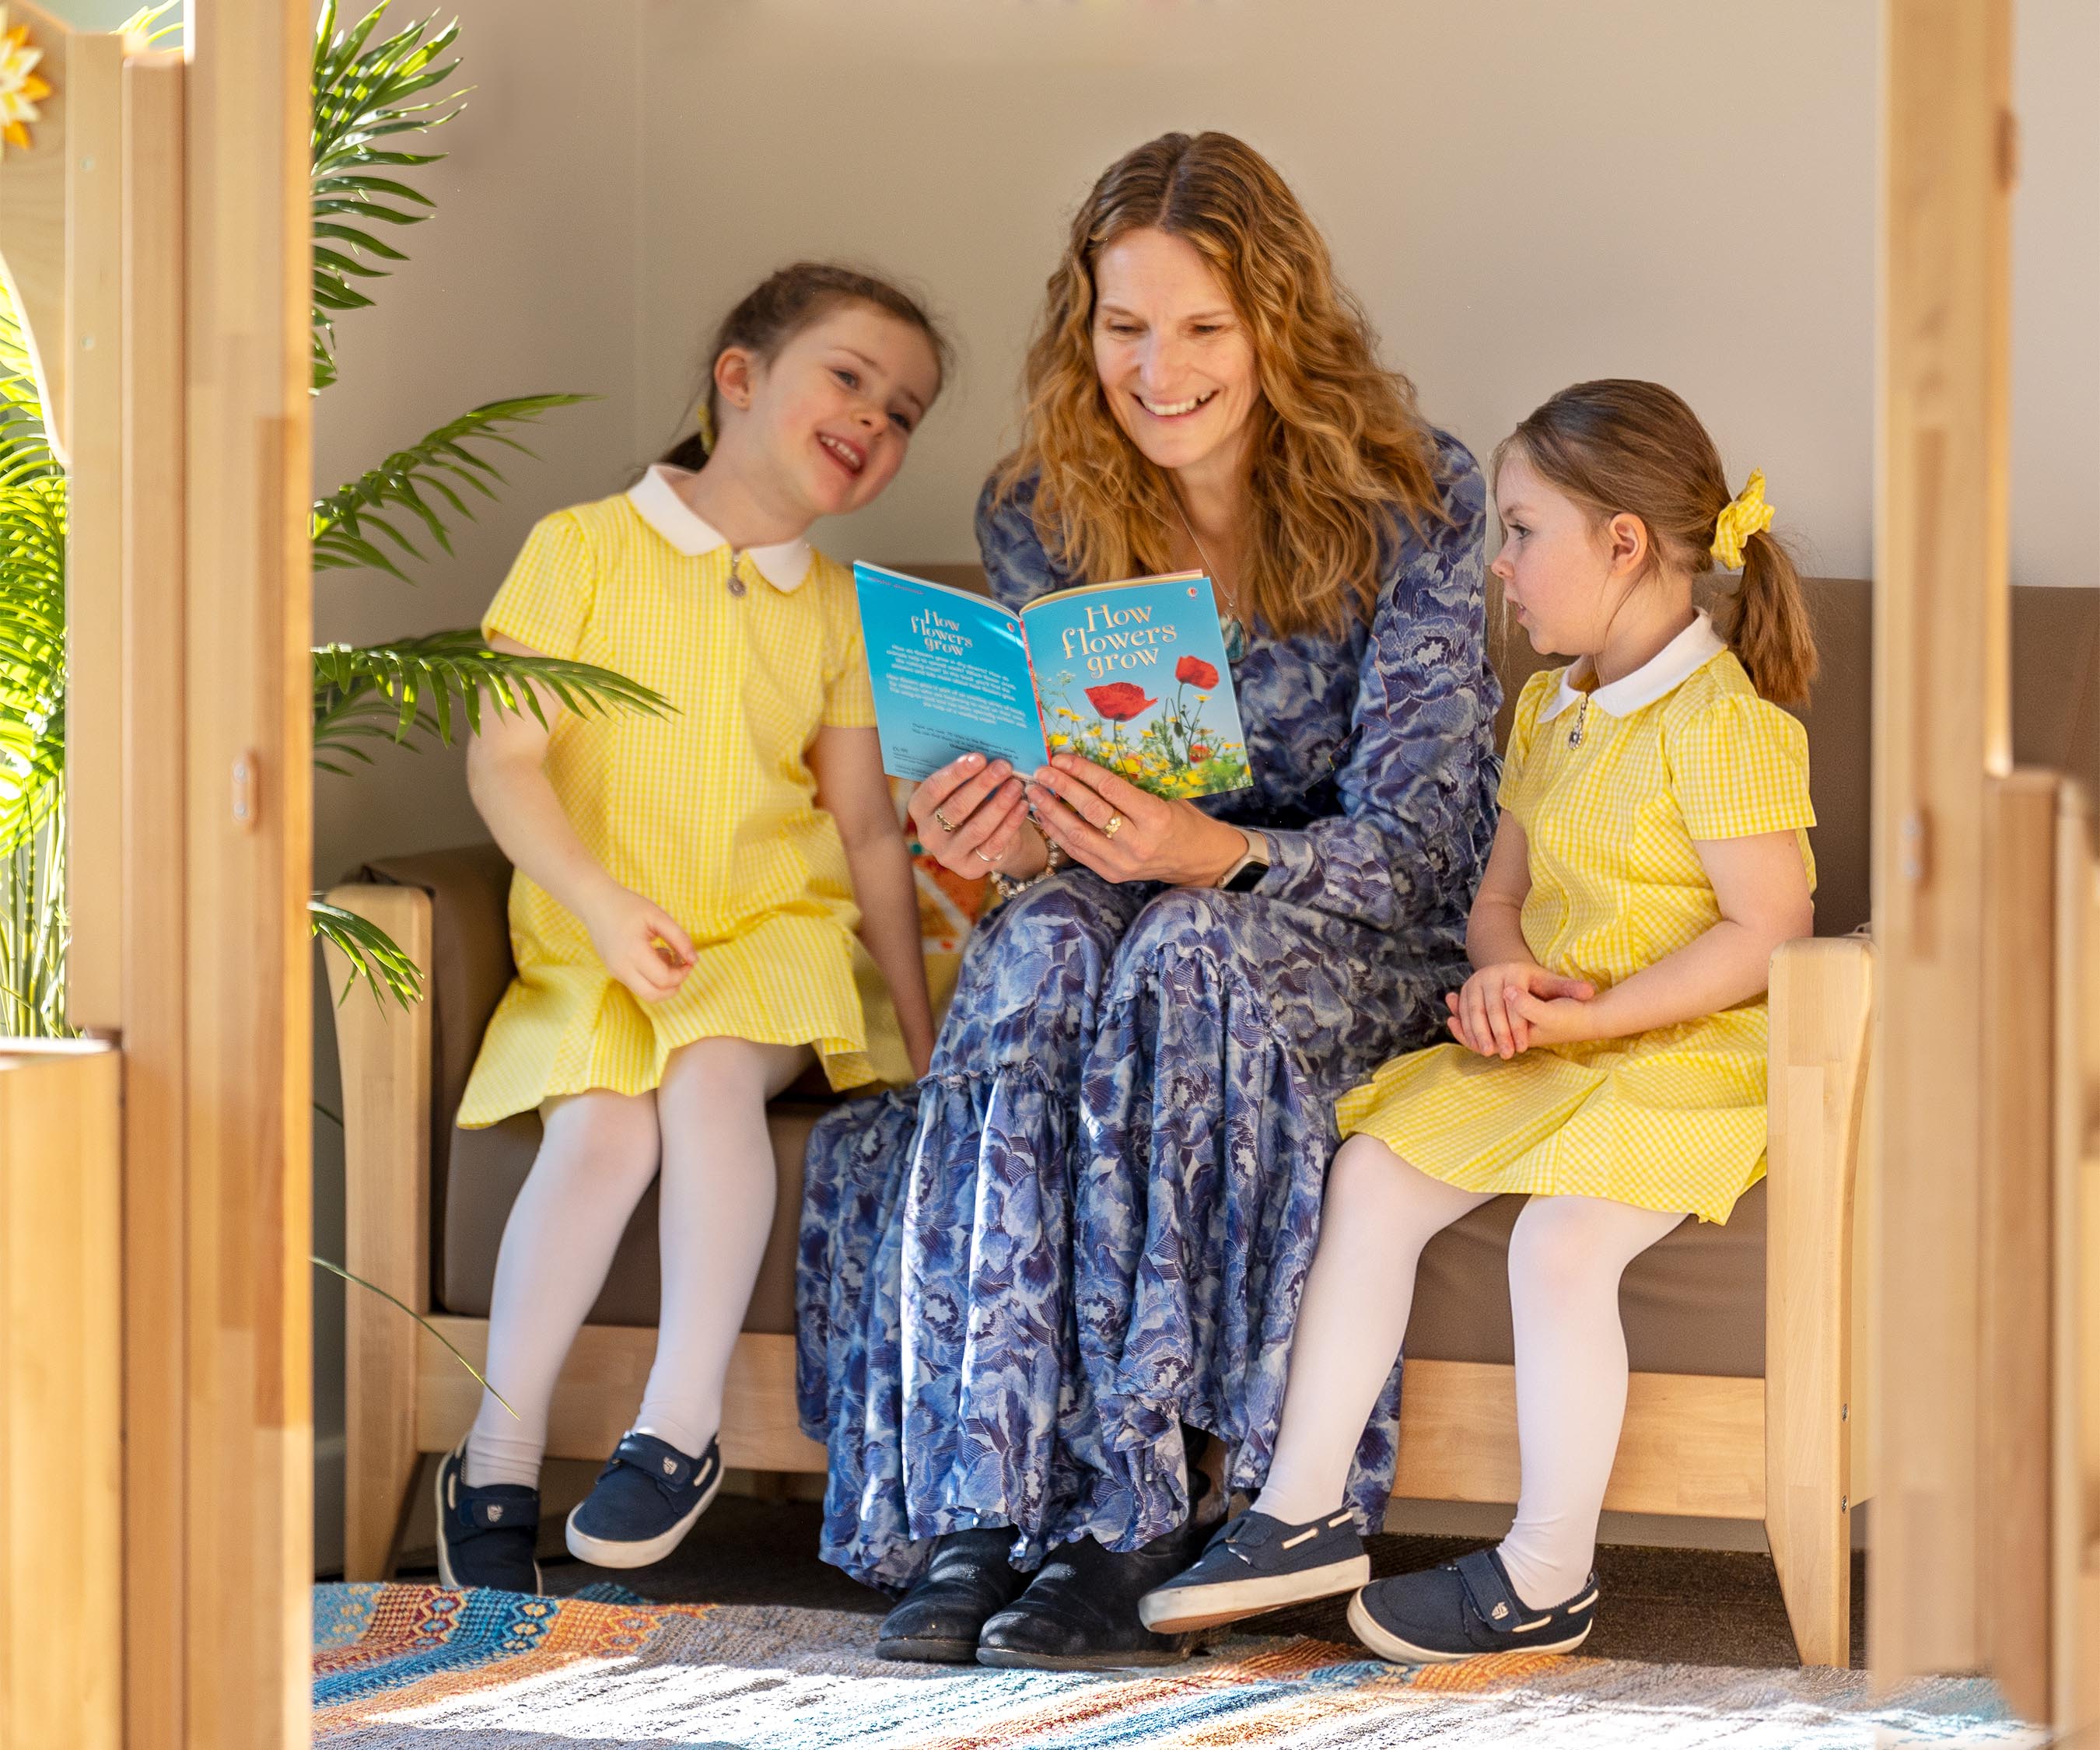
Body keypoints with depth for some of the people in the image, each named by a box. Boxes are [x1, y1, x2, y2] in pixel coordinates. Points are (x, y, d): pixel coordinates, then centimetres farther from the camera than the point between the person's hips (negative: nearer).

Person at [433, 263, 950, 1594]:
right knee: (603, 1126, -30)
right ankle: (499, 1461, -19)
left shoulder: (834, 604, 13)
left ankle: (683, 1426, -24)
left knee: (711, 1073, -31)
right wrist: (605, 906, -20)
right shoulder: (585, 548, 0)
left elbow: (867, 826, 14)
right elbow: (502, 759, -6)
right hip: (593, 949, -2)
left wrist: (924, 1030, 8)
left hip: (774, 933, 2)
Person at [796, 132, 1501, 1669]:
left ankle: (1118, 1525, -36)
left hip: (1365, 949, -3)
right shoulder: (1042, 521, -2)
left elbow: (1414, 848, -16)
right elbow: (1067, 832, 0)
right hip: (1152, 898, 3)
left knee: (1184, 956, -36)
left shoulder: (1411, 502, -13)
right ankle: (972, 1514, -39)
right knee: (1039, 948, -33)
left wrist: (1209, 855, -36)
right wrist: (1006, 837, -26)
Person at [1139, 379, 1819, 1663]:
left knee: (1560, 1239, -28)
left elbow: (1768, 930, -20)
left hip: (1689, 1053, -9)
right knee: (1374, 1171, -6)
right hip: (1545, 1049, 9)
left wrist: (1590, 1017, -21)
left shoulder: (1724, 723, -15)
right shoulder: (1549, 711, 14)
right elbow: (1501, 895, 18)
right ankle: (1306, 1514, -3)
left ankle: (1549, 1577, -13)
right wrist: (1503, 975, -7)